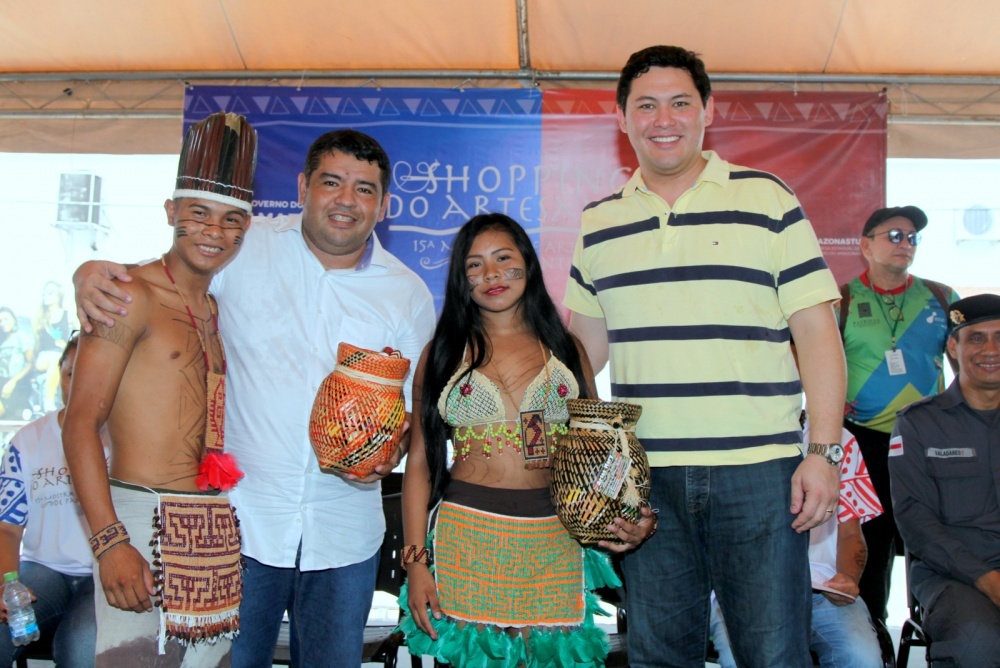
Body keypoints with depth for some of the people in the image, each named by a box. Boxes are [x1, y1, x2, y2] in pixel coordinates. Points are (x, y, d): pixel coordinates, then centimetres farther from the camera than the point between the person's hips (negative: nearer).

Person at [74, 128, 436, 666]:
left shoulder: (409, 294, 1)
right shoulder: (243, 249, -4)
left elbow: (417, 405, 8)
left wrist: (393, 449, -12)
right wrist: (92, 272, -17)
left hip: (344, 530, 2)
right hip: (241, 517, -1)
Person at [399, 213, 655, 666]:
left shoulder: (565, 350, 9)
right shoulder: (444, 352, 7)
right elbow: (420, 461, 4)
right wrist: (415, 561, -3)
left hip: (553, 542, 1)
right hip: (468, 539, -1)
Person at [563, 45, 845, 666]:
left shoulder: (768, 201, 2)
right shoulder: (597, 224, 11)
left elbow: (817, 330, -1)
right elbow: (585, 346, 18)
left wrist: (824, 452, -8)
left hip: (760, 471, -2)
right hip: (643, 475, 3)